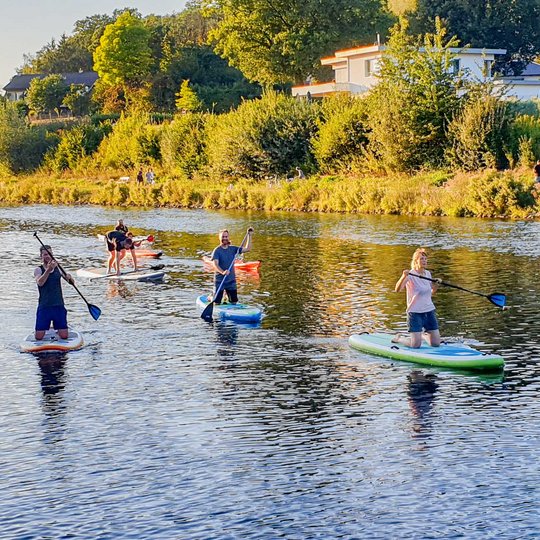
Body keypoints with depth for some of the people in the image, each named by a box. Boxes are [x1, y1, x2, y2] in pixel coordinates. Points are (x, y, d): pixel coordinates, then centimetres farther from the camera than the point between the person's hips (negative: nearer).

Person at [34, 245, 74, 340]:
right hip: (44, 306, -2)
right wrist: (48, 270, -36)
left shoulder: (58, 268, 8)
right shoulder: (38, 270, -2)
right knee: (39, 337, -5)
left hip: (59, 306, 2)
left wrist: (69, 278, -17)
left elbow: (72, 282, 7)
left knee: (64, 336, -2)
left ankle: (57, 329, 34)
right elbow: (40, 283, -22)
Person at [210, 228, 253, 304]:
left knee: (234, 302, 7)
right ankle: (211, 297, 31)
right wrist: (222, 272, -41)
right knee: (217, 303, -2)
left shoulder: (233, 249, 5)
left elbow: (247, 249, 4)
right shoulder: (217, 251, -11)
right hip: (220, 280, -4)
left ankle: (226, 297, 38)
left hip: (231, 280, 4)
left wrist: (249, 236, -1)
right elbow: (215, 264, -23)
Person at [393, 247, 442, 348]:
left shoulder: (428, 274, 7)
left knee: (436, 343, 2)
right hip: (415, 313, -6)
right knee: (415, 345, -9)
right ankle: (399, 338, 21)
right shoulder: (410, 275, -12)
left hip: (429, 311, 6)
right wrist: (403, 277, -43)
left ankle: (425, 335, 35)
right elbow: (397, 290, -27)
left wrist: (436, 285, 2)